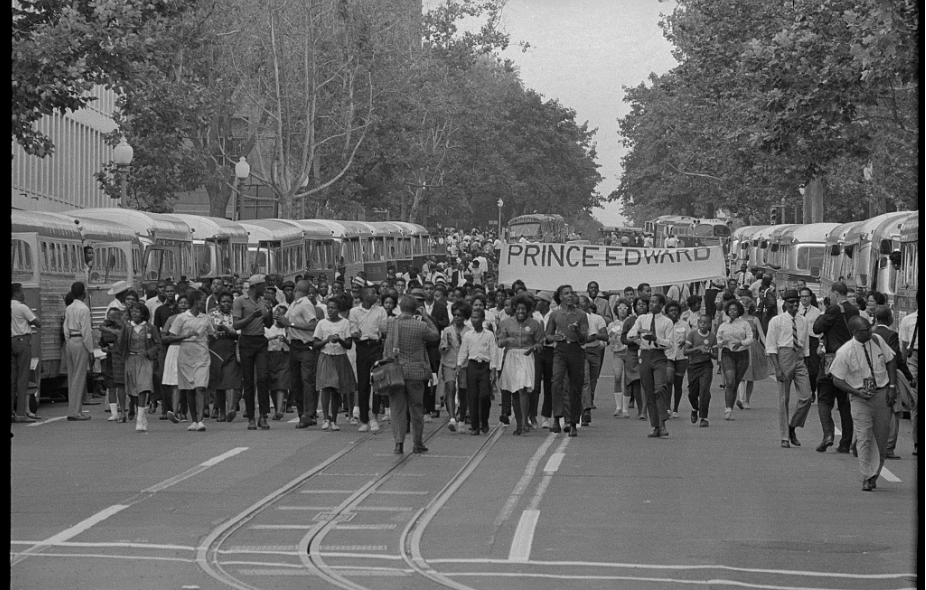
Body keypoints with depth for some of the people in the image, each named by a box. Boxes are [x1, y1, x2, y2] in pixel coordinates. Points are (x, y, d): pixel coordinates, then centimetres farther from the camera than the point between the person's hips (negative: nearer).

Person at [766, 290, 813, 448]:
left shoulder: (803, 322, 11)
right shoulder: (776, 321, -2)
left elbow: (806, 347, 15)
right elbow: (771, 347, -4)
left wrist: (807, 368, 9)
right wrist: (777, 368, -13)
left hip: (799, 359, 4)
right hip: (783, 356, -4)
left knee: (806, 397, -8)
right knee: (783, 399, 0)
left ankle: (793, 428, 14)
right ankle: (785, 438, 7)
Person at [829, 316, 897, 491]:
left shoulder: (877, 340, -3)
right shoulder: (844, 352, -14)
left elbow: (891, 363, 9)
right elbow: (837, 380, -7)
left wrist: (892, 387, 0)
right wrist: (858, 393, -17)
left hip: (882, 394, 4)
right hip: (860, 398, -4)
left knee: (881, 437, 7)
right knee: (864, 438, -10)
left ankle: (874, 475, 23)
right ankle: (867, 478, -2)